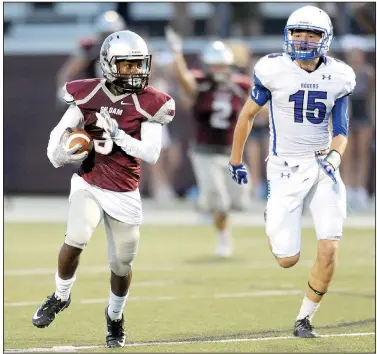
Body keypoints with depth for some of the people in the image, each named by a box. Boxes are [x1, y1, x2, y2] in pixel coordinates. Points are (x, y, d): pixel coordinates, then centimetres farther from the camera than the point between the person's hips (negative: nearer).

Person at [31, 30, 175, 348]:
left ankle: (115, 316, 36)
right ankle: (60, 297, 6)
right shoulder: (89, 95, -6)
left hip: (124, 194, 0)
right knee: (75, 241, -22)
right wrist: (60, 151, -9)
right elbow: (61, 131, 9)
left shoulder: (148, 104, -11)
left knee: (122, 263, 7)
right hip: (89, 185, 0)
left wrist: (118, 135, -26)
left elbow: (152, 154, -18)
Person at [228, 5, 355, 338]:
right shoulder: (274, 70, -10)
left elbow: (341, 131, 2)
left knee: (329, 250, -12)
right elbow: (248, 115, 4)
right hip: (286, 170, -2)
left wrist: (334, 157, -20)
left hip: (322, 165, 2)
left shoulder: (338, 77, -2)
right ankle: (274, 222, 35)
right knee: (288, 260, -2)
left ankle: (305, 318, 9)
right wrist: (236, 159, 13)